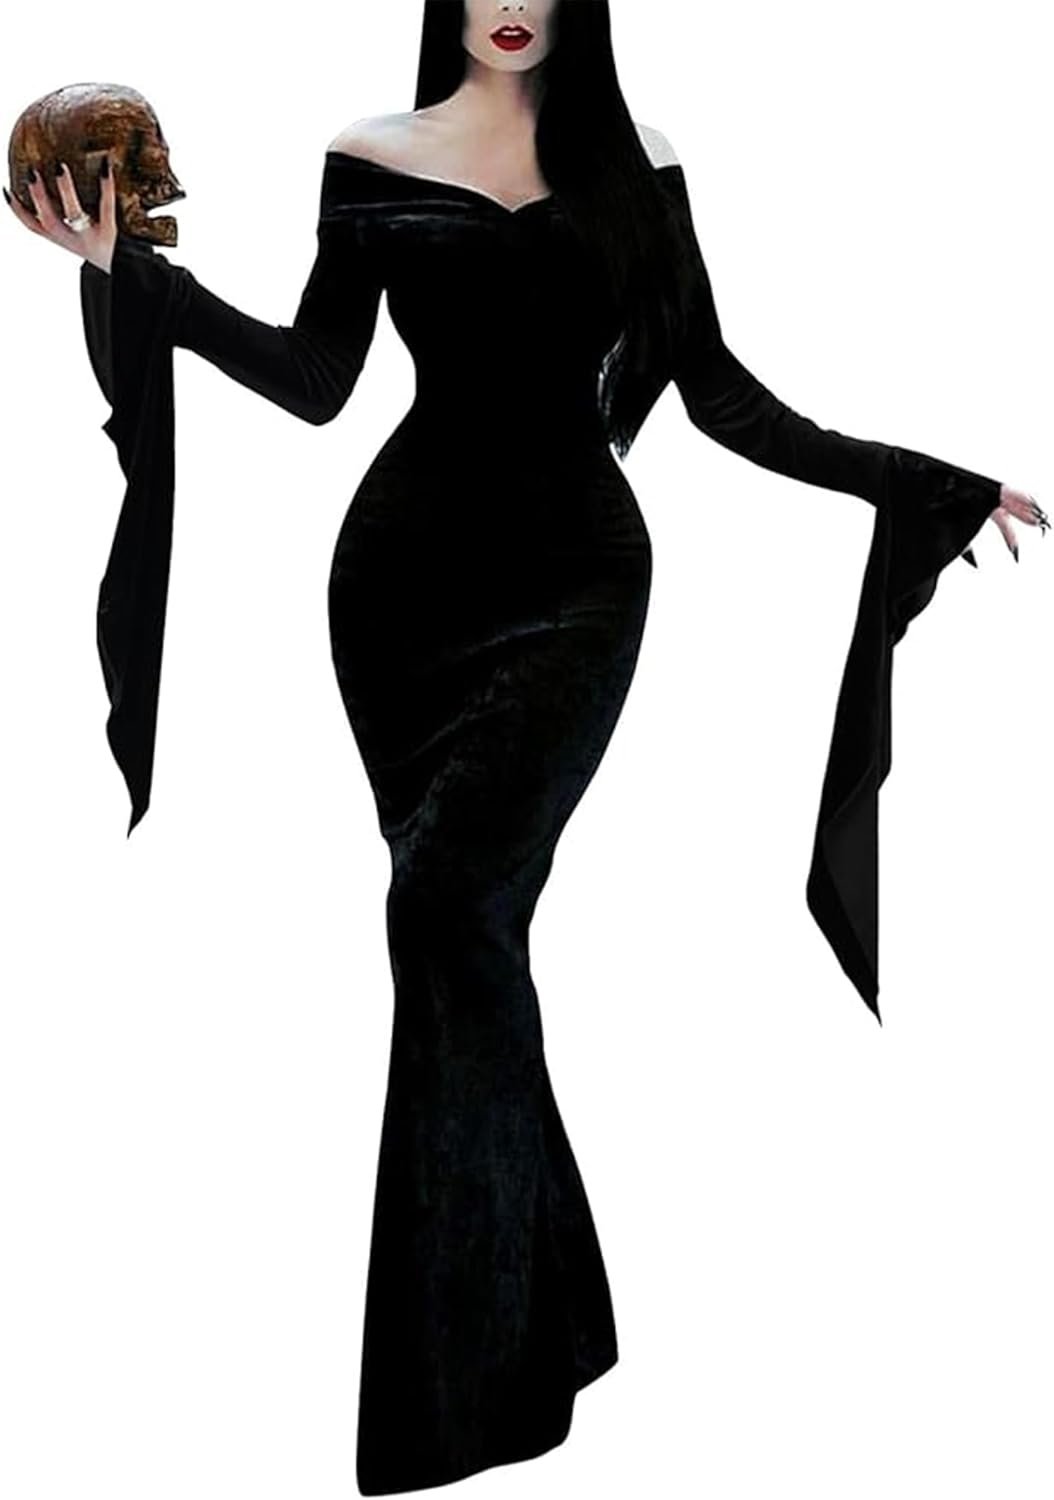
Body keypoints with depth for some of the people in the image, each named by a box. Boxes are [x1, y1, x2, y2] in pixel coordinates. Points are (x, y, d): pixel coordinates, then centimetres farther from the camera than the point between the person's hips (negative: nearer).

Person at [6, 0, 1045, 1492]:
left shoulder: (635, 165, 8)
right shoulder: (375, 159, 10)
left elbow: (711, 384, 8)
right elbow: (317, 380, 6)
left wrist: (909, 477, 4)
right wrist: (129, 269, -1)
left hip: (571, 572, -2)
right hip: (408, 566, 2)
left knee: (450, 900, -19)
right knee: (465, 922, 4)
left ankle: (457, 1378, -8)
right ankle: (541, 1313, 21)